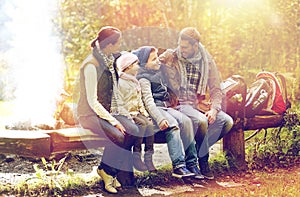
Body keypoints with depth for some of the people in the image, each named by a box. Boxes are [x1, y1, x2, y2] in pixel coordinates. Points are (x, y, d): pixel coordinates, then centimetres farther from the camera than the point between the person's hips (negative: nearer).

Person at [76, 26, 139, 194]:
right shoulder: (91, 65, -16)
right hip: (91, 114, -7)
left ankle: (110, 171, -7)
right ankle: (106, 170, -4)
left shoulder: (111, 60, 10)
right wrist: (113, 121, -21)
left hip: (108, 111, 7)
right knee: (118, 136, -30)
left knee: (133, 130, -20)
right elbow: (92, 101, -18)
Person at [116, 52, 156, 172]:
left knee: (149, 124, -20)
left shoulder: (135, 82, 20)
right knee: (142, 124, -30)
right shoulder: (121, 82, -9)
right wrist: (131, 115, -21)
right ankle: (136, 157, -23)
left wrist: (144, 112, 7)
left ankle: (148, 159, -21)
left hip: (136, 112, 7)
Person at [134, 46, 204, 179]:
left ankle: (191, 163, -22)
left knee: (186, 121, -19)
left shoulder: (158, 73, 21)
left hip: (165, 107, 8)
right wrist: (160, 119, -31)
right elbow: (148, 102, -20)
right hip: (153, 110, -8)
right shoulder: (143, 79, -7)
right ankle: (178, 166, -37)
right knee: (173, 125, -32)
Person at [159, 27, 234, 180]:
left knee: (227, 121, -18)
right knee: (201, 121, -34)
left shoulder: (207, 61, 7)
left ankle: (196, 153, -9)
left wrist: (214, 109, -10)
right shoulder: (170, 58, 0)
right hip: (180, 104, -4)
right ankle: (202, 160, -9)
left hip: (200, 105, 5)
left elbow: (216, 89, 6)